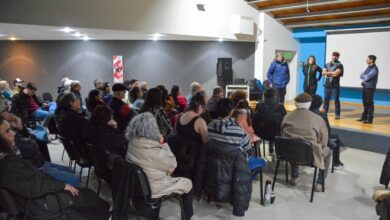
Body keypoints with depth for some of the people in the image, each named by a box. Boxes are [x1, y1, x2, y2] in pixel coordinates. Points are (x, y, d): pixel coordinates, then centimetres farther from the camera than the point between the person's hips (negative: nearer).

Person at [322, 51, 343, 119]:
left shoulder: (339, 65, -2)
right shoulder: (327, 64, 12)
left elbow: (336, 74, -15)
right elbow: (323, 73, 0)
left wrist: (328, 73, -4)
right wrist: (332, 73, -10)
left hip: (335, 86, -4)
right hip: (327, 85, 4)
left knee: (336, 100, -2)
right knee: (325, 100, 10)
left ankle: (337, 114, 4)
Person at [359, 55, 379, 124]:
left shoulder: (374, 69, -13)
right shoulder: (368, 67, 14)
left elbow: (367, 77, -19)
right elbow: (361, 75, 9)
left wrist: (364, 76, 1)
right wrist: (366, 76, -11)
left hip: (370, 87, -8)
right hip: (365, 86, 8)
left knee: (369, 103, -5)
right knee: (365, 103, 13)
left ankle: (370, 119, -1)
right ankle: (364, 117, 23)